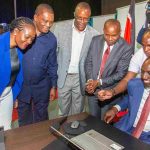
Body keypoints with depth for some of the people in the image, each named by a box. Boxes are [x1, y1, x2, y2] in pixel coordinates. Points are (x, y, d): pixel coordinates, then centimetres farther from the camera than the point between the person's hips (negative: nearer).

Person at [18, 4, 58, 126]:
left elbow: (52, 64, 5)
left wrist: (53, 86, 7)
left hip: (42, 86, 1)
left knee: (41, 118, 16)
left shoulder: (52, 39, -5)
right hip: (22, 84, -1)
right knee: (24, 119, 16)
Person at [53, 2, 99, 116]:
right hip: (63, 77, 0)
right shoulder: (61, 28, -6)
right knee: (63, 110, 14)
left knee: (77, 112, 13)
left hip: (80, 78, 0)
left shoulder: (94, 34, -6)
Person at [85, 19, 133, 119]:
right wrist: (90, 80, -13)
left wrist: (99, 82, -20)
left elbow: (121, 74, -15)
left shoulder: (126, 49, -16)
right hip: (92, 90, 4)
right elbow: (89, 62, 2)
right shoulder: (96, 40, -3)